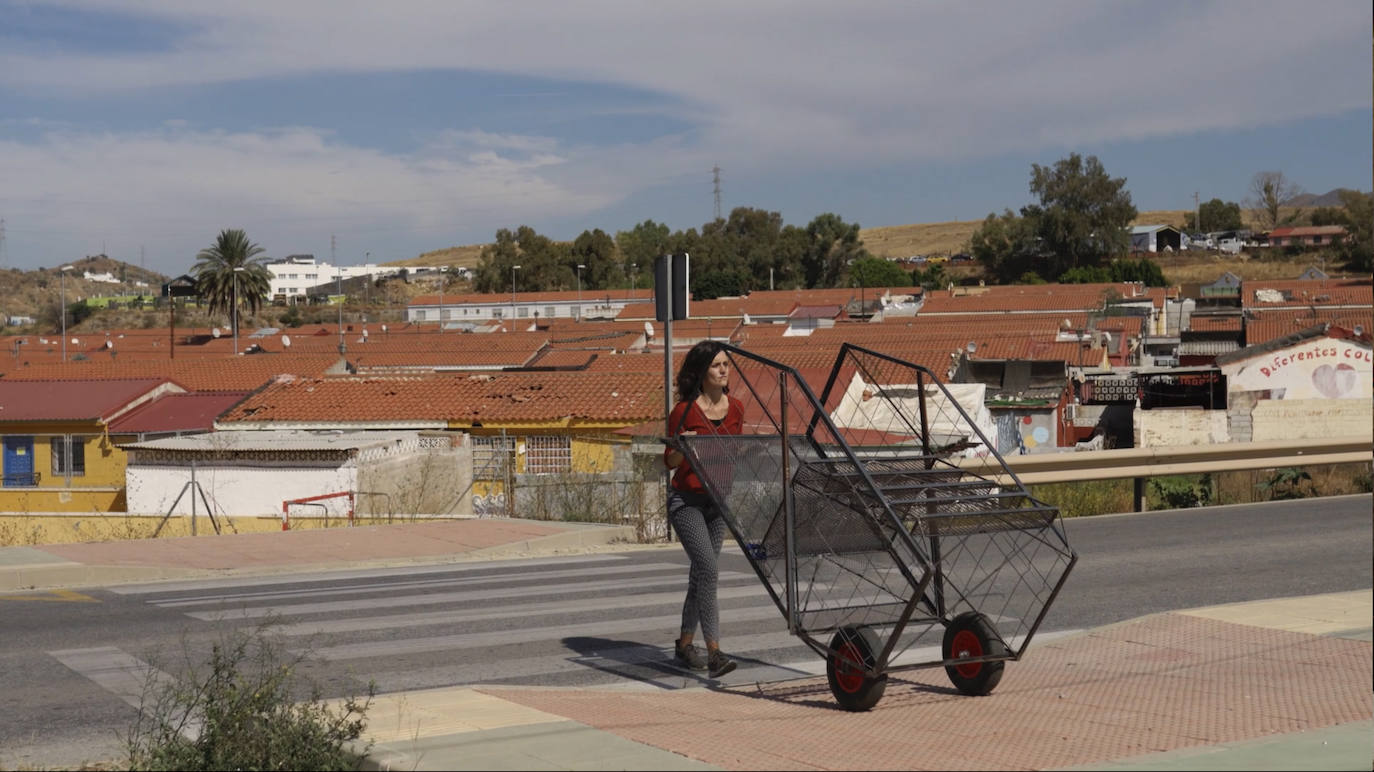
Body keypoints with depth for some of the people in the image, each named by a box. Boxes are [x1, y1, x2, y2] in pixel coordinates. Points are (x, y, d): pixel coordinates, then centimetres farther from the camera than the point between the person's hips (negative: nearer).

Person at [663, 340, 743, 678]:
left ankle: (685, 643, 26)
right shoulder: (684, 411, -12)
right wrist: (683, 448, -26)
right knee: (708, 568, -19)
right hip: (686, 500, -6)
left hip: (717, 500, 6)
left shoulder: (735, 408, 4)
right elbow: (670, 462, -6)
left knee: (702, 573, 12)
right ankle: (714, 652, -21)